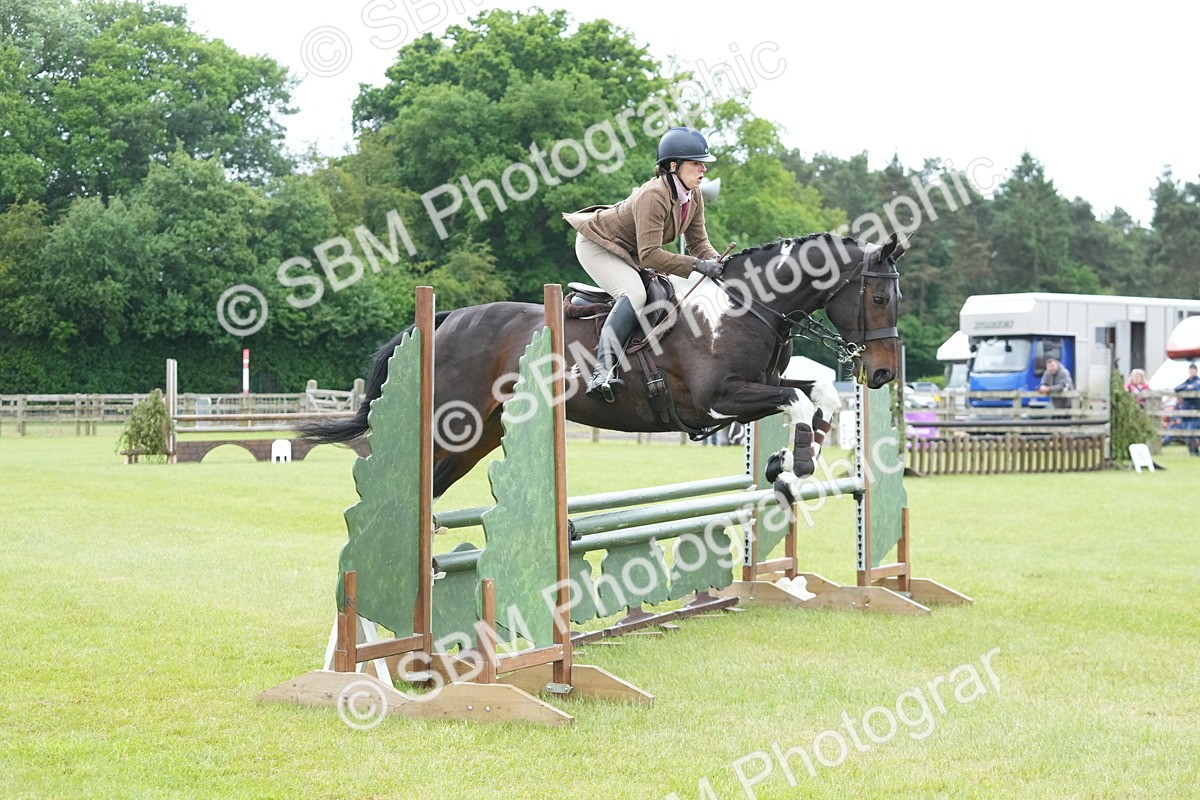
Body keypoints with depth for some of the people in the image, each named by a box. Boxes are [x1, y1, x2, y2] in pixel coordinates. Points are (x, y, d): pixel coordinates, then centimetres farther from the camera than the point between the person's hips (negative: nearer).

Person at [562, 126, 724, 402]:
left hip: (628, 253, 10)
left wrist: (718, 264, -22)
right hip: (597, 245, -10)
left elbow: (699, 242, -2)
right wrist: (697, 266, -40)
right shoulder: (653, 196, -35)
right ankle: (603, 369, -37)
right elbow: (649, 255, -38)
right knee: (634, 294, -31)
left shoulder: (694, 196, -8)